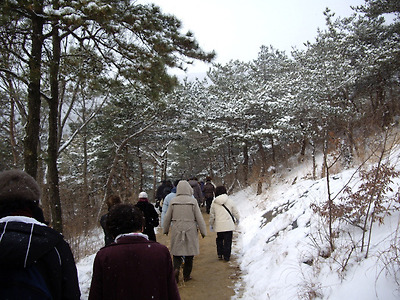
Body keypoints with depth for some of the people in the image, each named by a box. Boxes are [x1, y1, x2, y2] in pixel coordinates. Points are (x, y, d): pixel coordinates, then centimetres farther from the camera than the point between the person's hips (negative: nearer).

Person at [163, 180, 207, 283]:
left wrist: (165, 229, 21)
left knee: (177, 251, 11)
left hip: (176, 230, 1)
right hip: (190, 230, -1)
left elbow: (167, 217, 6)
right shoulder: (193, 201, -8)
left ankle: (176, 268, -12)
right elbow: (199, 218, -5)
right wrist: (203, 231, 5)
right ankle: (186, 275, 18)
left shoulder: (173, 201, -2)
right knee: (189, 252, 10)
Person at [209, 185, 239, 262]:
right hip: (229, 225, -1)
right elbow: (235, 212, 5)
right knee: (228, 241, 6)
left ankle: (220, 254, 21)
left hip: (218, 225, 1)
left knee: (219, 239, 20)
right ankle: (226, 256, 9)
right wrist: (237, 219, 24)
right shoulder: (230, 201, -4)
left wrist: (211, 224, 16)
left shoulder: (214, 202, -3)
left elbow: (212, 215, 3)